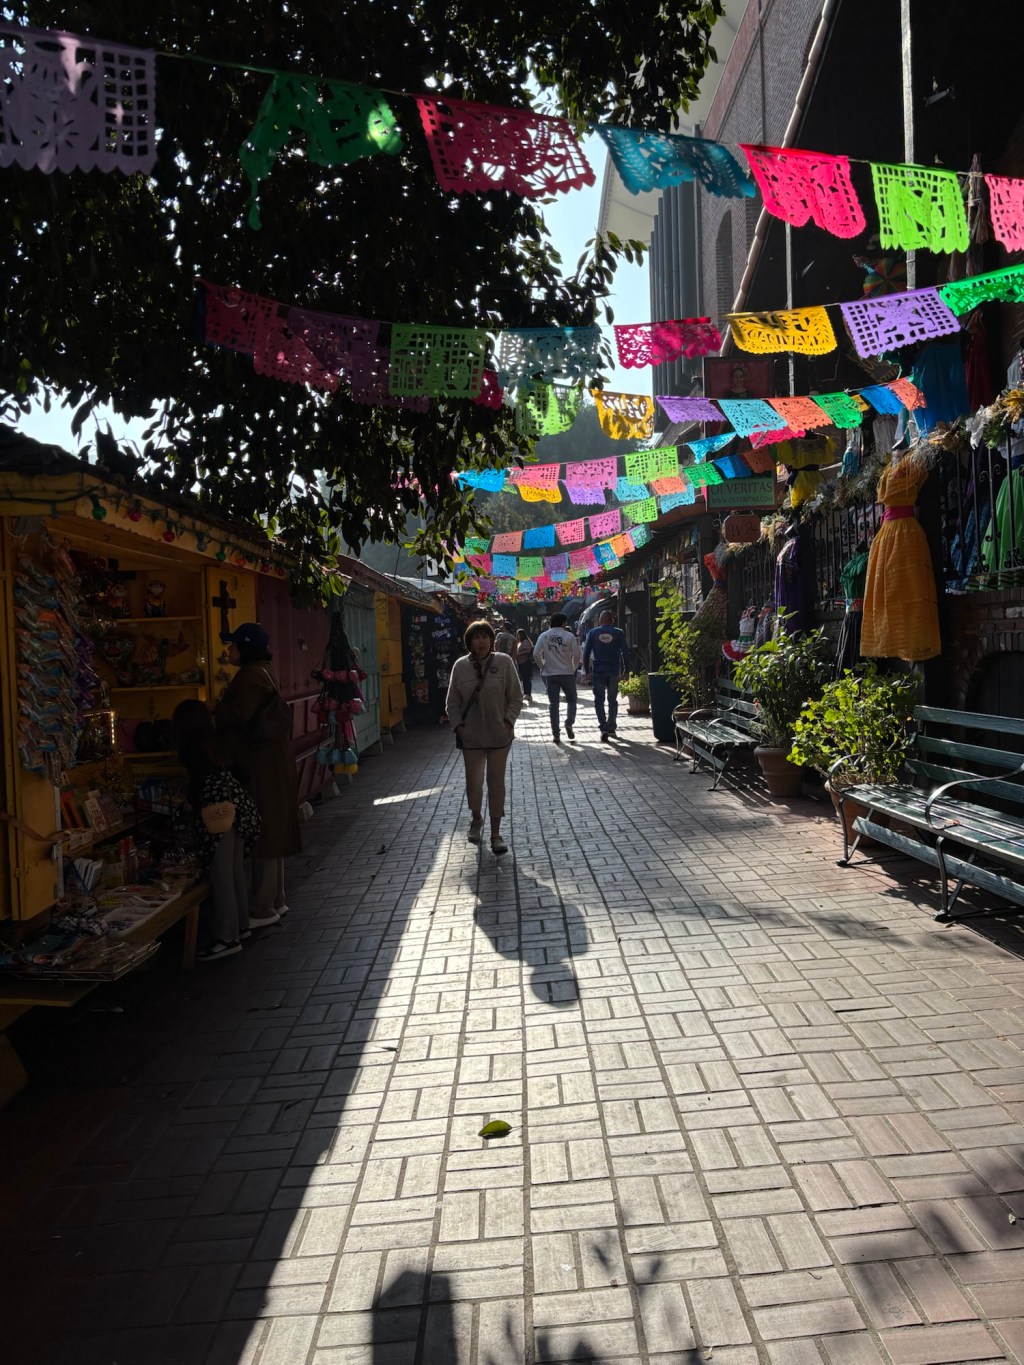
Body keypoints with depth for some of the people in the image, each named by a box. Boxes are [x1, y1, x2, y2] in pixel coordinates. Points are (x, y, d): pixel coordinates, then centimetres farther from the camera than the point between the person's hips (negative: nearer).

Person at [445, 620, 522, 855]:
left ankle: (496, 833, 13)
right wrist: (458, 725, -6)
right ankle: (476, 818, 39)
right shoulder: (460, 666, -1)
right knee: (473, 782, 10)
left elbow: (515, 697, -2)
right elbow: (452, 702, 5)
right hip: (471, 736, 2)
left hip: (499, 734, -1)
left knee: (496, 782, 4)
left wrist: (509, 721, -12)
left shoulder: (504, 662, -6)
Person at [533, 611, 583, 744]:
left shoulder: (543, 636, 1)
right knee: (571, 699, 14)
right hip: (567, 673, -2)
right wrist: (573, 668, 8)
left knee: (553, 703, 6)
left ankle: (555, 734, 4)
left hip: (550, 674, 2)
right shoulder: (569, 636, -6)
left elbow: (536, 654, -4)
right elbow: (577, 655, -8)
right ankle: (569, 723, -11)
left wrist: (543, 667, 9)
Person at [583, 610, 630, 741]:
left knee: (599, 700, 3)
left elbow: (586, 652, 0)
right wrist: (625, 669, 4)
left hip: (598, 671, -1)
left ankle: (604, 728, -13)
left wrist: (587, 670, 5)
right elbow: (625, 652, -1)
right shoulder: (618, 633, 2)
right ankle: (611, 727, 19)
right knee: (613, 700, 15)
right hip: (614, 671, 1)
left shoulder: (592, 633, 3)